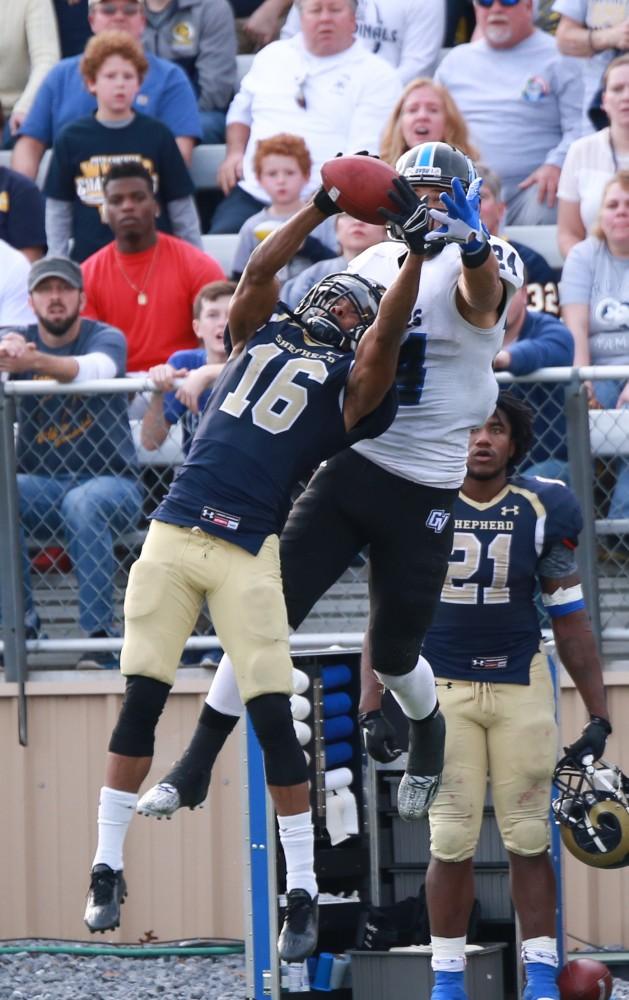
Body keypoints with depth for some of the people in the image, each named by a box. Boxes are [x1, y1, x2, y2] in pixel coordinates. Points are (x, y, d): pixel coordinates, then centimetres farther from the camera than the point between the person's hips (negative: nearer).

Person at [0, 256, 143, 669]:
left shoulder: (106, 338, -4)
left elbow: (95, 369, -29)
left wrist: (34, 361, -49)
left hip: (111, 482, -3)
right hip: (42, 483, 3)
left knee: (83, 503, -36)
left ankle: (100, 631, -32)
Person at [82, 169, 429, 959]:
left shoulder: (350, 382, 9)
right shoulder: (259, 336, 19)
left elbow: (390, 334, -6)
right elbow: (258, 271, 8)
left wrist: (416, 248, -9)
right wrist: (324, 206, 7)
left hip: (247, 554, -3)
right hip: (174, 534, 3)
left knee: (274, 719, -7)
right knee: (140, 704, 1)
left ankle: (302, 895, 0)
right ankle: (107, 870, 8)